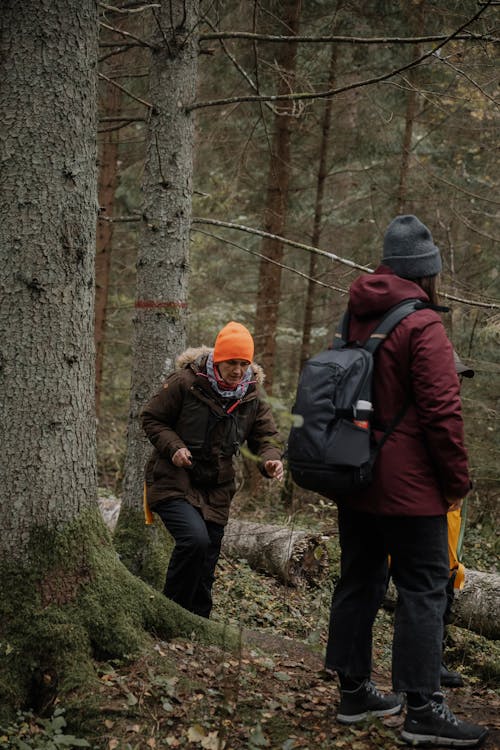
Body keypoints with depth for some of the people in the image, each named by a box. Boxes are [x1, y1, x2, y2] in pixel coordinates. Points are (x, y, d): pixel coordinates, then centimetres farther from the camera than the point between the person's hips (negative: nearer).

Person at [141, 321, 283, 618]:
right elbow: (152, 418, -3)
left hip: (216, 491, 5)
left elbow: (266, 435, 8)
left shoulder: (253, 396, 2)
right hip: (174, 482, -5)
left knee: (206, 567, 9)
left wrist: (270, 460, -15)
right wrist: (173, 447, -19)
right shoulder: (186, 382, -12)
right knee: (195, 538, -28)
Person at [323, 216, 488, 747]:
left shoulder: (356, 320, 12)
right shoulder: (422, 326, -14)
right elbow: (442, 411, -18)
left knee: (359, 582, 14)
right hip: (408, 486, -8)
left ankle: (354, 692, 23)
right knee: (424, 590, -3)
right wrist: (457, 480, -8)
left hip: (354, 482, 8)